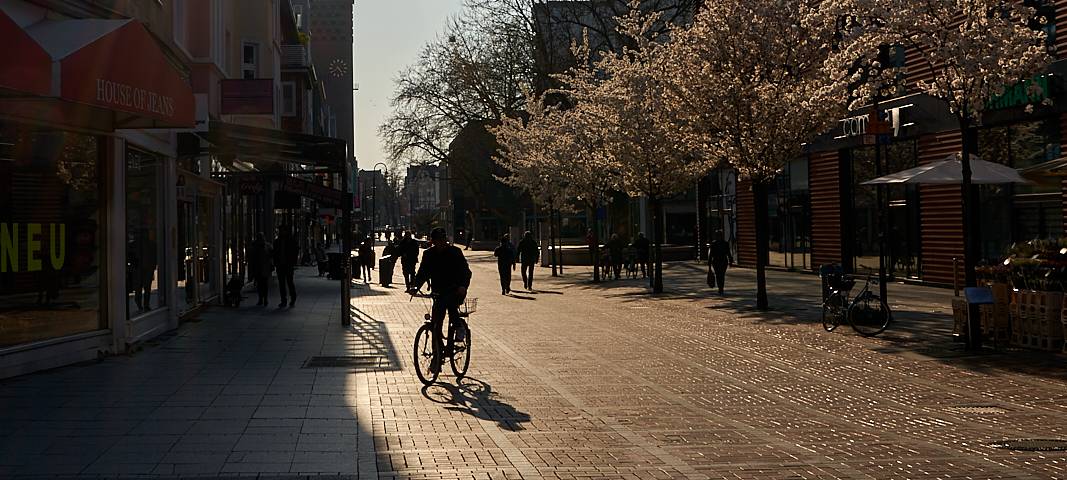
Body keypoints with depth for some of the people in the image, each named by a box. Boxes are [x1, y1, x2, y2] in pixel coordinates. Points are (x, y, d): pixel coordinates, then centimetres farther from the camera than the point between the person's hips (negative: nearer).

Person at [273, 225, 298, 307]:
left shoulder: (292, 240, -2)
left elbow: (295, 252, -3)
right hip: (280, 265, 4)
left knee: (289, 281, -4)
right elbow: (275, 253, 14)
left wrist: (293, 264, -11)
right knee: (281, 283, 4)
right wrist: (275, 263, 4)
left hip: (288, 265, -4)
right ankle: (283, 301, 8)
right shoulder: (277, 241, 11)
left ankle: (293, 299, 13)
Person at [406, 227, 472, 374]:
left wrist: (463, 286, -31)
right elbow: (423, 272, 1)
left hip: (456, 291, -4)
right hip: (439, 293, 4)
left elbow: (466, 271, -12)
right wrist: (415, 286, -18)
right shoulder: (429, 254, 3)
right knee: (436, 325, -1)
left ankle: (458, 325, -10)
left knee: (450, 302, -37)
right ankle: (437, 359, 7)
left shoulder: (455, 252, -6)